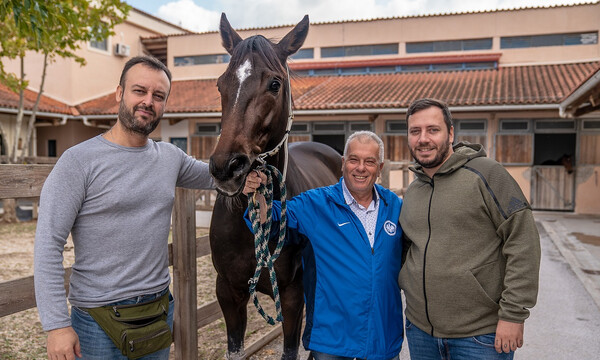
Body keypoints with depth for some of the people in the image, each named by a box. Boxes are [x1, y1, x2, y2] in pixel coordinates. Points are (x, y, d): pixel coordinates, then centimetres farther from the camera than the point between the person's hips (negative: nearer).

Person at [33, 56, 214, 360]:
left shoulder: (171, 157, 4)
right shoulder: (79, 160, -12)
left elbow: (214, 176, 21)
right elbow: (48, 246, -14)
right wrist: (57, 325, -19)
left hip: (161, 309, 5)